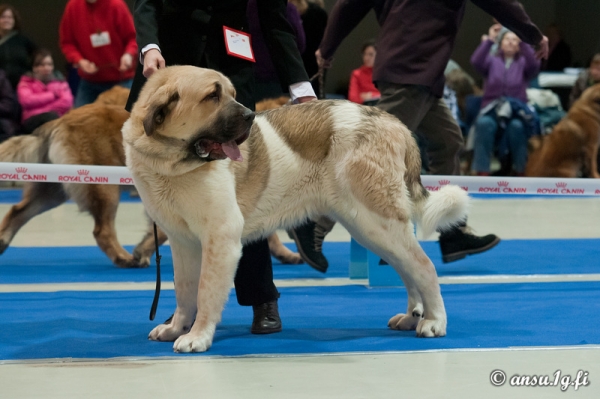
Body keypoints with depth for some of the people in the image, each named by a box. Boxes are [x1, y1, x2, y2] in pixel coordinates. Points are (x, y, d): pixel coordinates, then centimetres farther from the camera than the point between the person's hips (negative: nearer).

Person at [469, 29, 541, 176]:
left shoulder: (523, 63, 15)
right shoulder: (492, 61, 15)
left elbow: (534, 66, -9)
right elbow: (476, 62, -7)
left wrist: (523, 43, -18)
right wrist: (488, 41, -15)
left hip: (517, 110, 0)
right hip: (491, 109, 0)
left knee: (516, 126, -36)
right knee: (484, 123, -36)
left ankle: (520, 172, -20)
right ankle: (482, 172, -38)